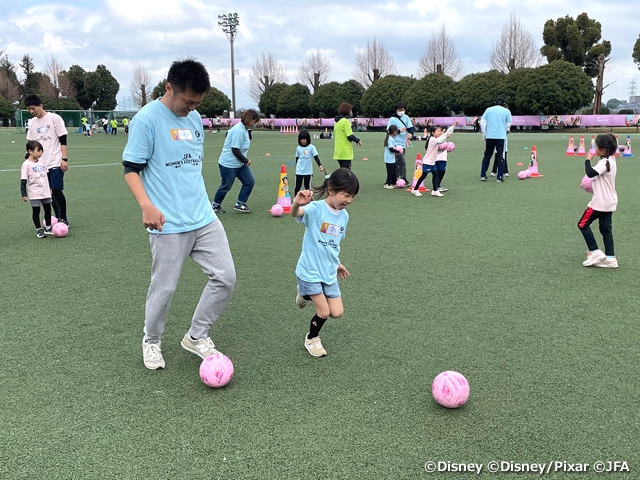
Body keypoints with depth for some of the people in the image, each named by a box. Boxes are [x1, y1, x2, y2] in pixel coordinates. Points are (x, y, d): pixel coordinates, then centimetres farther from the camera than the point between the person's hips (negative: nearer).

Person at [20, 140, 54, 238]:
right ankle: (39, 230, 14)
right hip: (34, 194, -6)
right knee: (36, 211, 4)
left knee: (48, 209, 10)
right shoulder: (26, 164, -11)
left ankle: (48, 228, 23)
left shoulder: (41, 162, 8)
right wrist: (23, 194, -16)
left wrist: (49, 188, 23)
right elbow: (23, 180, -12)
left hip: (45, 192, 6)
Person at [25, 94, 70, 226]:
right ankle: (58, 218, 15)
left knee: (57, 190, -10)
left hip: (56, 163, -5)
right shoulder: (32, 122, 11)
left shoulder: (54, 118, -4)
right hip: (41, 164, 5)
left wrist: (64, 159, -11)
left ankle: (64, 219, 4)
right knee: (50, 192, 5)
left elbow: (63, 140, -6)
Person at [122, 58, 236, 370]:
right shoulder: (146, 119, -9)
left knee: (225, 278, 4)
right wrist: (147, 206, -23)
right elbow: (131, 169, -9)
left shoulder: (195, 118, 11)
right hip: (169, 225, -6)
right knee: (164, 288, 3)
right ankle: (151, 342, 31)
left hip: (204, 218, 7)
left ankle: (196, 337, 23)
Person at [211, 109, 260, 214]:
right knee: (226, 186, 4)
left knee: (250, 181, 2)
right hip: (229, 164, -9)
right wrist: (246, 161, -14)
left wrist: (244, 160, 11)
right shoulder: (239, 130, -24)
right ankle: (215, 205, 26)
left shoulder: (244, 129, 6)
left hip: (239, 163, 9)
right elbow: (235, 150, -24)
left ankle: (240, 204, 11)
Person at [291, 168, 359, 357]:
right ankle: (311, 339, 29)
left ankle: (306, 294, 32)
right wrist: (297, 204, -62)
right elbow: (295, 214, -40)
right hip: (310, 271, -6)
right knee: (324, 312, -3)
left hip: (329, 273, 7)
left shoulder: (344, 215, 2)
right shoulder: (316, 208, -19)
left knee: (337, 312, 6)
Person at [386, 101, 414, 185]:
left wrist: (411, 134, -15)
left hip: (403, 143, 7)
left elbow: (411, 127, 7)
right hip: (396, 144, -7)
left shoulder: (406, 117, 9)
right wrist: (399, 131, -22)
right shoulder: (392, 119, -8)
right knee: (402, 162, -12)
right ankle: (403, 180, -6)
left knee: (397, 163, 13)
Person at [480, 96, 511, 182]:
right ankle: (499, 177, 1)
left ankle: (483, 175, 10)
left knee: (487, 156, 12)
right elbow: (508, 124, 5)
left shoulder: (488, 110, 9)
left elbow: (482, 122, 5)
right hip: (501, 136, -2)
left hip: (489, 136, 2)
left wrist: (484, 134, 12)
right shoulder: (506, 111, 5)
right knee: (500, 157, 3)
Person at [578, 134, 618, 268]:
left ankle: (595, 252, 0)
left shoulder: (605, 162, -20)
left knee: (583, 224, 2)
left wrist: (588, 160, -17)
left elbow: (590, 173, -31)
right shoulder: (611, 160, 10)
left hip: (600, 202, -9)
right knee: (606, 229, 11)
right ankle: (610, 258, 10)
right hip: (609, 201, 9)